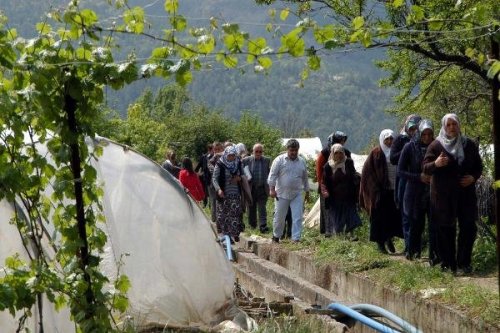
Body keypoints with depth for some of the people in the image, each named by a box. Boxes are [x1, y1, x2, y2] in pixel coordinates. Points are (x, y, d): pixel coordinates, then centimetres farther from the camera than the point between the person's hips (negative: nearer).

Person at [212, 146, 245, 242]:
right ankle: (225, 234, 10)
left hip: (236, 195, 3)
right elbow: (214, 178, -8)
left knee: (236, 214, 1)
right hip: (224, 194, -3)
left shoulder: (238, 164, 5)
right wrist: (218, 189, -24)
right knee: (224, 215, 0)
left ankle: (235, 234, 11)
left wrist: (240, 178, -6)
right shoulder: (220, 165, -7)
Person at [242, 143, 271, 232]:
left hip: (262, 188, -1)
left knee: (262, 207, -7)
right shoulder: (246, 160, 0)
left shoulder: (267, 160, 3)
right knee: (251, 208, 11)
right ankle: (252, 224, 26)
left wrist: (269, 186, -1)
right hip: (251, 188, 1)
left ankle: (263, 226, -9)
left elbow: (269, 174, 6)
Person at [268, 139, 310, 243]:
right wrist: (272, 189, -13)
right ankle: (276, 236, 23)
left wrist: (307, 192, 21)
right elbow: (272, 175, -5)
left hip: (297, 195, 3)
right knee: (279, 217, 6)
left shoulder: (301, 162, 10)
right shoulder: (280, 160, -3)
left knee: (298, 218, -5)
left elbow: (305, 178, 19)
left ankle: (296, 238, -3)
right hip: (282, 194, -3)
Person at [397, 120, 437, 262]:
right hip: (415, 195, -2)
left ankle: (434, 256, 0)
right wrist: (419, 177, -16)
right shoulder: (410, 147, -5)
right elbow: (400, 172, -5)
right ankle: (412, 251, 24)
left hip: (433, 194, 2)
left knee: (434, 225, -6)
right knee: (416, 225, 5)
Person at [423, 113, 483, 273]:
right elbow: (425, 168, -4)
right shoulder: (435, 146, -1)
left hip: (466, 192, 3)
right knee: (446, 229, 0)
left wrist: (473, 177, -5)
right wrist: (436, 164, -26)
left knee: (468, 227, -1)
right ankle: (448, 263, 7)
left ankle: (464, 262, 9)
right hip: (443, 194, -3)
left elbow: (479, 166, 16)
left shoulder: (469, 145, 8)